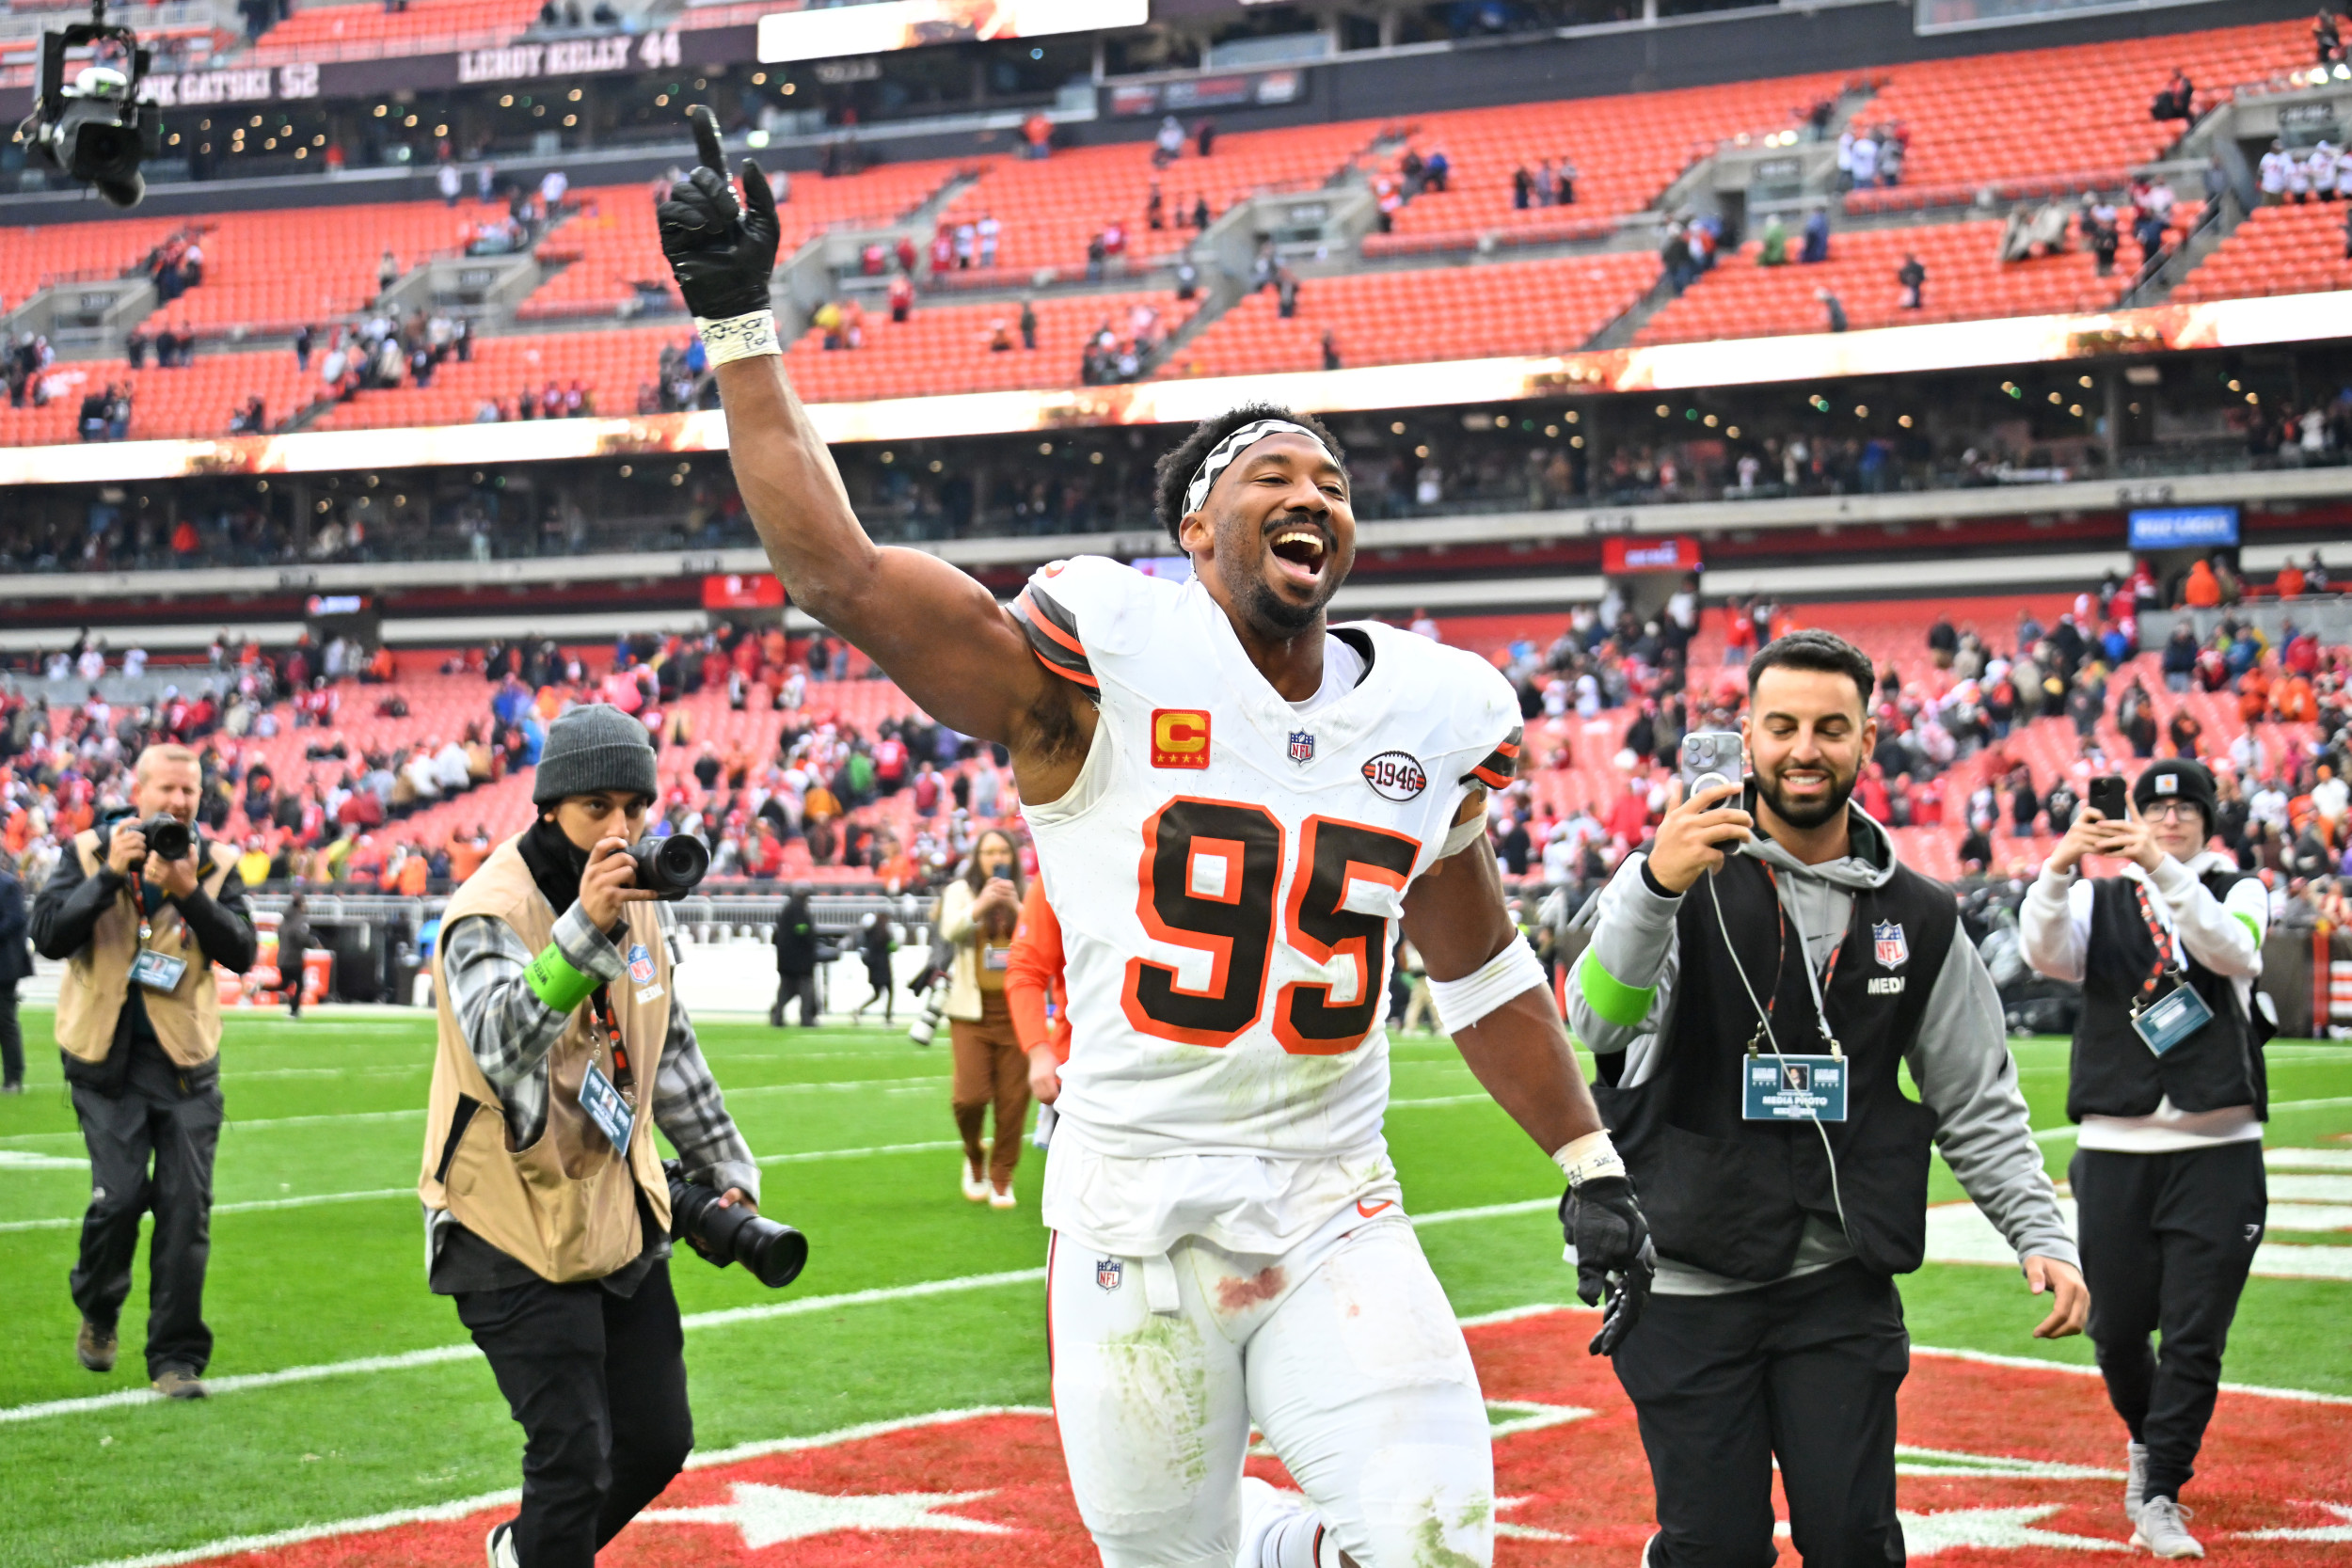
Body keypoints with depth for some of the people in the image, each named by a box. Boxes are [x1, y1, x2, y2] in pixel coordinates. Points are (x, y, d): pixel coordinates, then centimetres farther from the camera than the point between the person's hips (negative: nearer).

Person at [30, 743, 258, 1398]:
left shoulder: (216, 865, 3)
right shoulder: (90, 852, 0)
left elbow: (242, 952, -6)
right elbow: (48, 934, -10)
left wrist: (190, 893, -20)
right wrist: (111, 875, -20)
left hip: (186, 1061, 2)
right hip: (108, 1057, -2)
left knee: (186, 1208, -2)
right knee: (118, 1195, -10)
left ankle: (176, 1358, 8)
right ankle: (97, 1312, 20)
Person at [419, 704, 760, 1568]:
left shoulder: (640, 904, 6)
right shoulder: (490, 911, -19)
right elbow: (502, 1045, -39)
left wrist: (723, 1166, 17)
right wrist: (584, 929, -50)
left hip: (619, 1212, 8)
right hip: (517, 1229, -8)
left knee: (658, 1441, 15)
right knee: (573, 1454, -10)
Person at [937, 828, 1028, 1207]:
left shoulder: (1027, 893, 9)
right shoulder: (961, 891, 6)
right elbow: (950, 930, -11)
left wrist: (1016, 907, -16)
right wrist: (982, 904, -21)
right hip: (972, 1009, -1)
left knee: (1013, 1099, -1)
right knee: (970, 1096, -11)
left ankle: (1002, 1177, 15)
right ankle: (974, 1158, 19)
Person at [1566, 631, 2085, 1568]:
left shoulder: (1918, 918, 6)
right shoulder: (1683, 879, -6)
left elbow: (1978, 1102, 13)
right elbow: (1599, 1022, -25)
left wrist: (2040, 1236, 0)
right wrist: (1655, 887, -42)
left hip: (1842, 1288, 3)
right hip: (1689, 1287, -2)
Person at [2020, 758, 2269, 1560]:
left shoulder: (2238, 891, 7)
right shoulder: (2099, 899, 10)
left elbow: (2234, 952, -17)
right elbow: (2045, 951, -13)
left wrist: (2165, 870, -30)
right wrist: (2058, 869, -32)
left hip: (2217, 1153, -1)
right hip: (2115, 1151, 1)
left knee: (2195, 1336, -6)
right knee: (2116, 1328, 7)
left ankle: (2159, 1497, 3)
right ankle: (2146, 1436, 35)